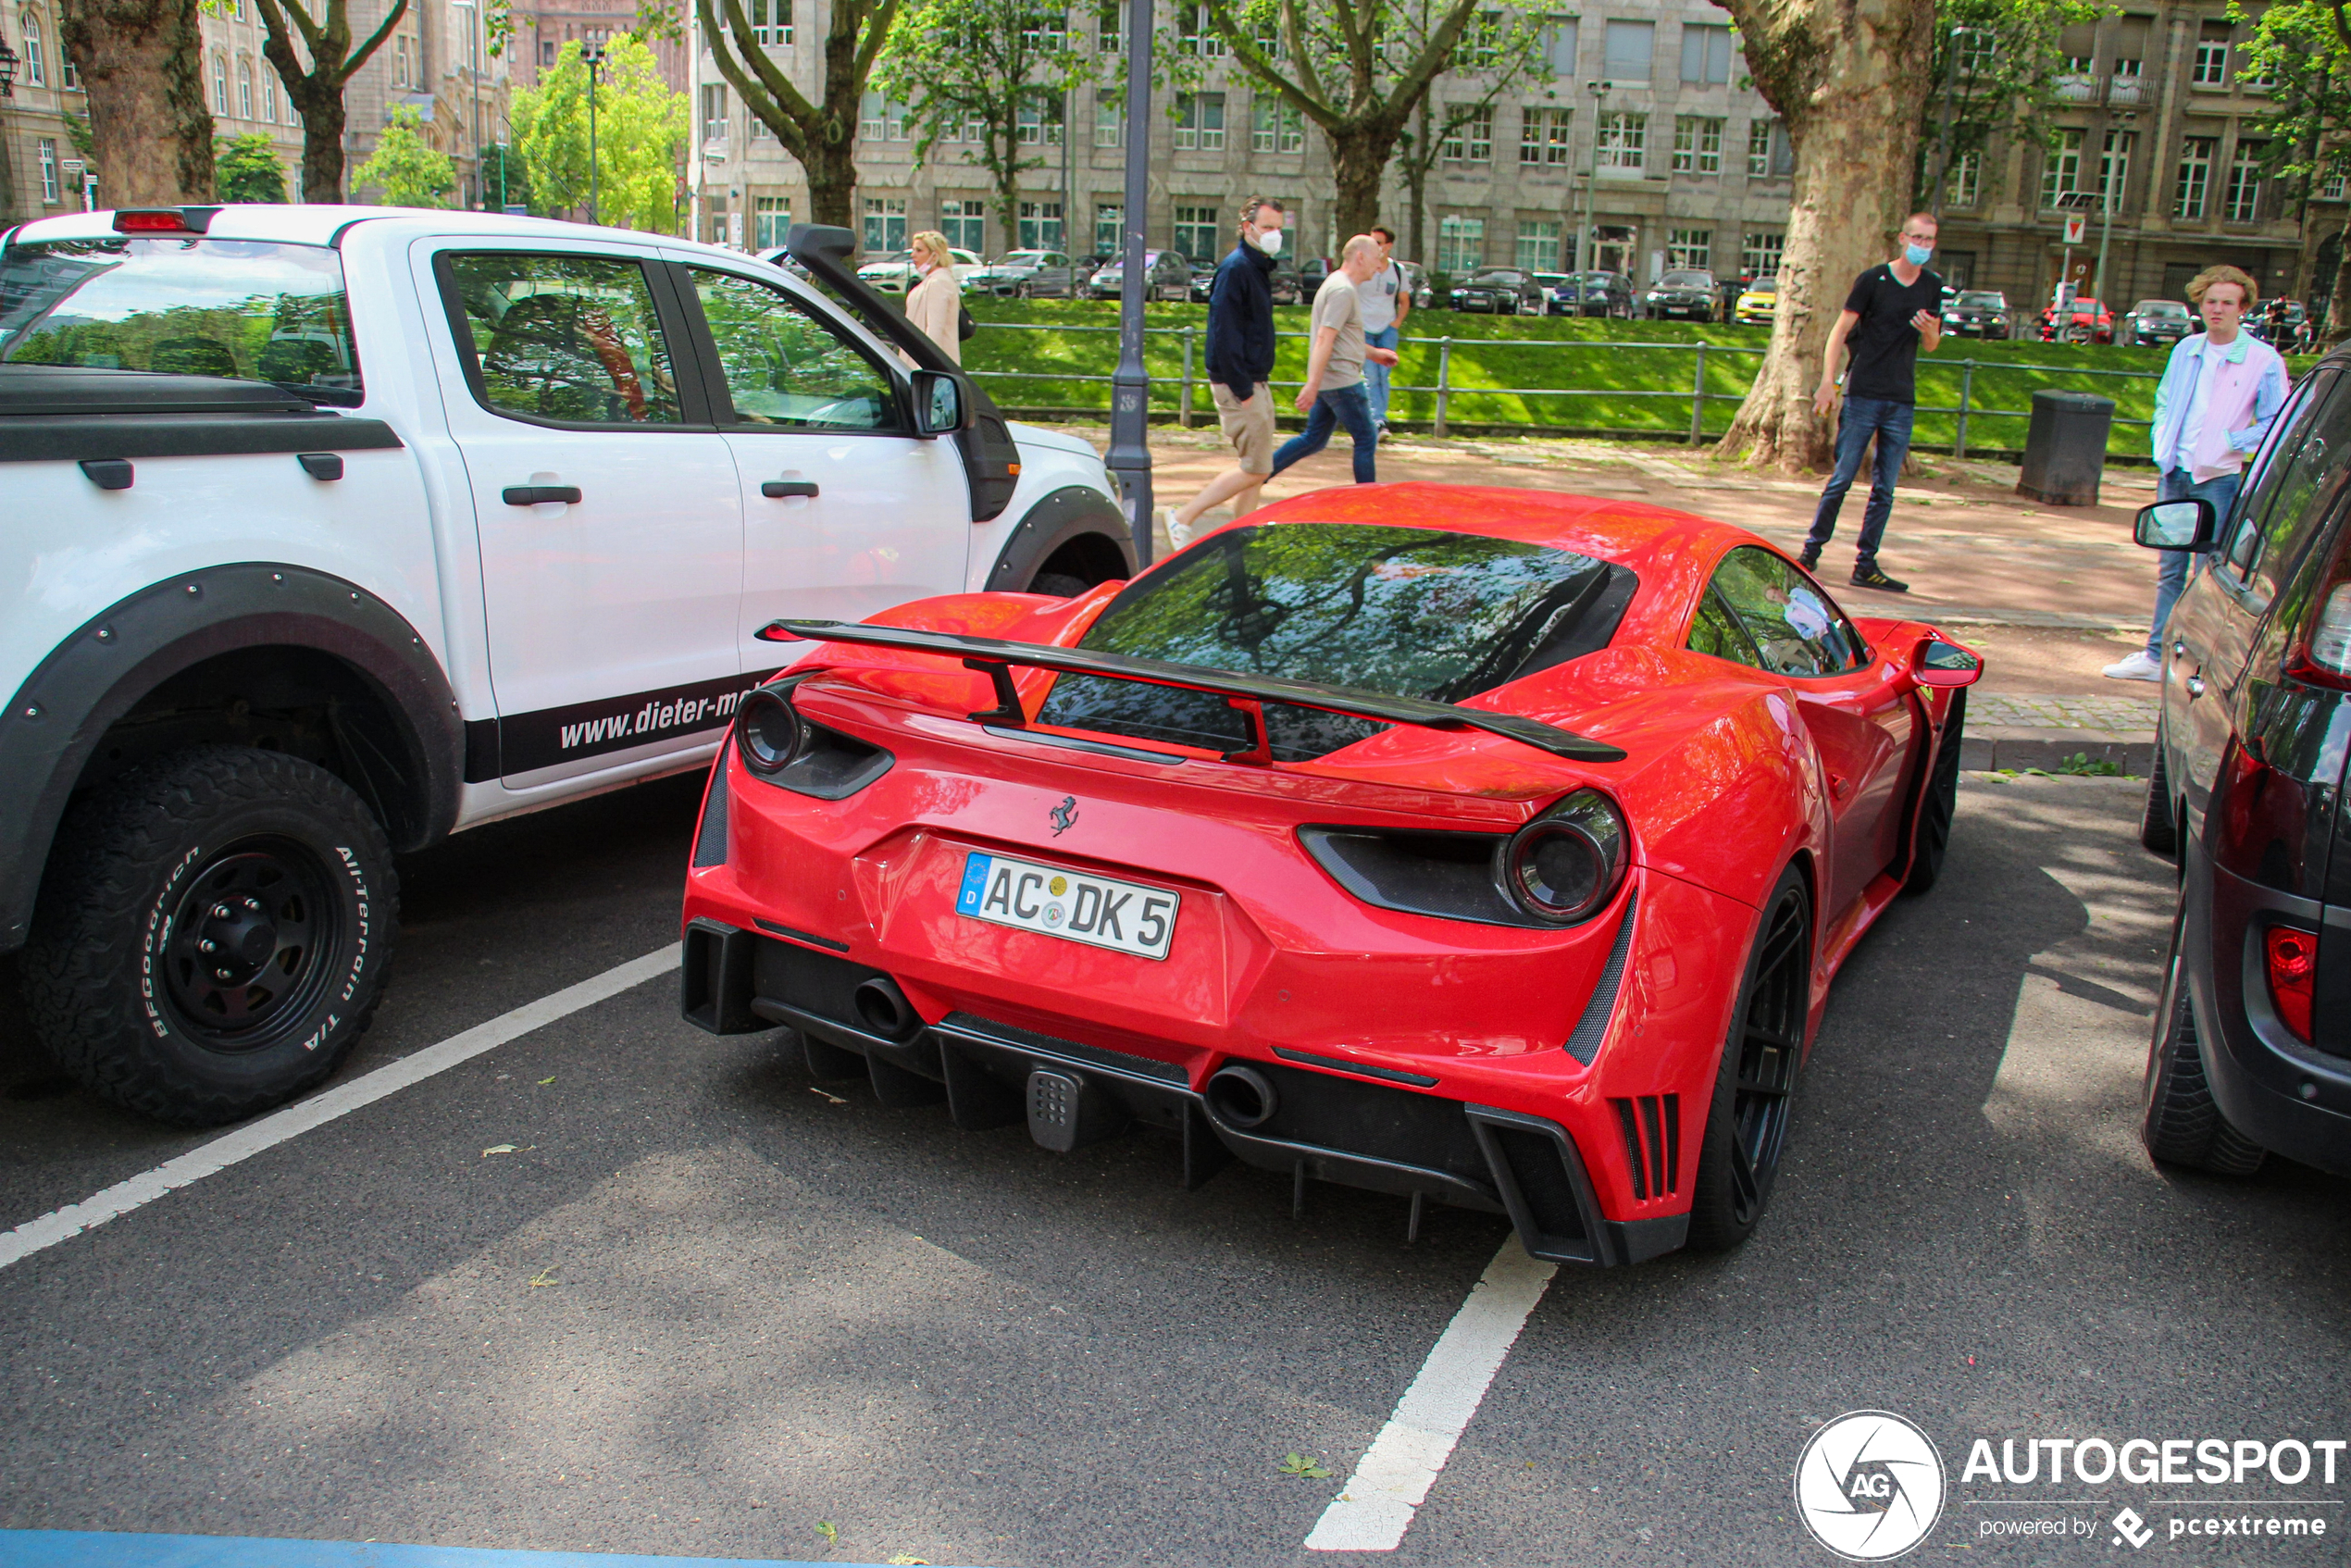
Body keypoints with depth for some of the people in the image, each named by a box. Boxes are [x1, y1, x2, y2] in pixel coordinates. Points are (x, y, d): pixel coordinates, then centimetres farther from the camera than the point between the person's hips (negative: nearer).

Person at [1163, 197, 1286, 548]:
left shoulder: (1258, 267, 16)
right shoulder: (1236, 267, -15)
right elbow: (1225, 334, -21)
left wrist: (1253, 384, 15)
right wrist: (1242, 390, -23)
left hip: (1254, 383, 10)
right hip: (1239, 384, -10)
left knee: (1256, 468, 11)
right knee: (1256, 469, -9)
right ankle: (1182, 517, -4)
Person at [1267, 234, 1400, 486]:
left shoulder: (1337, 284, 17)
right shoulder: (1343, 290, -16)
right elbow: (1324, 339, -24)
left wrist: (1374, 353, 27)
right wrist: (1313, 385, -30)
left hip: (1328, 381, 10)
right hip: (1341, 380, -10)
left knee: (1313, 439, 14)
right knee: (1366, 440, 0)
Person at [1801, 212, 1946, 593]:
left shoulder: (1932, 288, 11)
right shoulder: (1873, 279, -2)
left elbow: (1931, 346, 19)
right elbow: (1841, 330, -3)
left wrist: (1930, 329, -5)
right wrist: (1828, 380, -12)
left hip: (1902, 402, 4)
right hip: (1863, 394, -4)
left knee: (1885, 489, 4)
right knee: (1841, 479, -4)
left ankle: (1866, 565, 8)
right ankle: (1811, 550, 9)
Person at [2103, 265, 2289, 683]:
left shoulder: (2264, 362, -6)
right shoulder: (2186, 350, 9)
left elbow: (2276, 424, -4)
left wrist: (2231, 440, -15)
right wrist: (2161, 442, 7)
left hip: (2218, 479, -5)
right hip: (2174, 472, 5)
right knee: (2169, 568, 11)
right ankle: (2156, 656, 18)